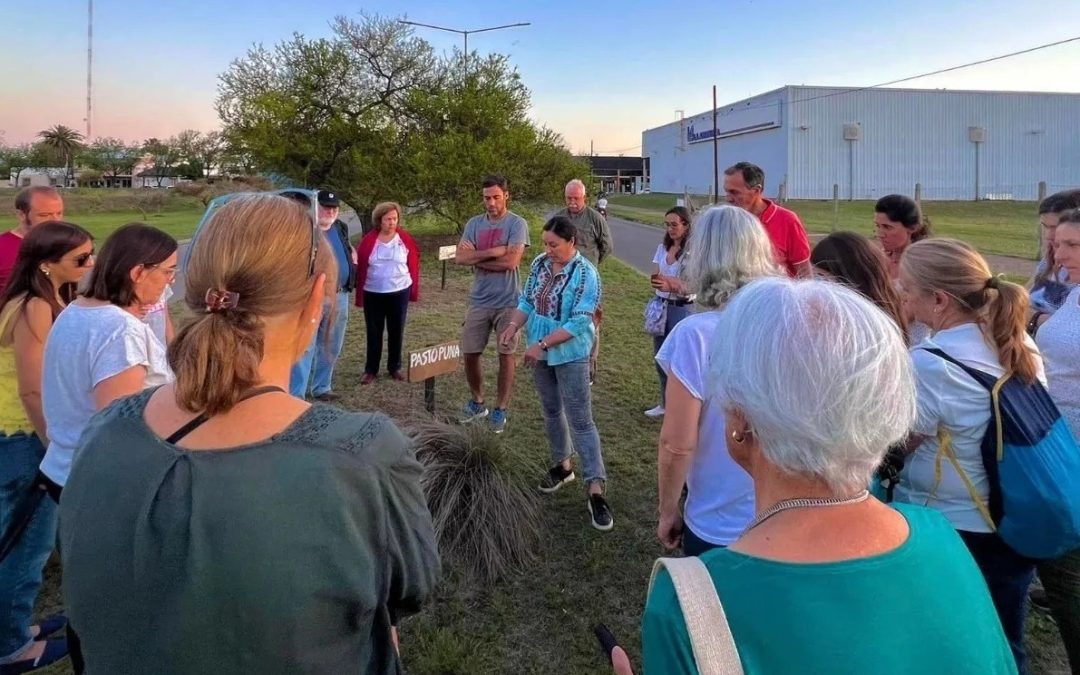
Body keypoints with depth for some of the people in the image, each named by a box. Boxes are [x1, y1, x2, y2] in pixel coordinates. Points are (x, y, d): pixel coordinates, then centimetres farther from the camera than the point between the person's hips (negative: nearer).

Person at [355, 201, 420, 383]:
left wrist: (414, 292, 1)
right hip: (373, 294, 0)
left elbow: (413, 266, 2)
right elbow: (361, 268, -1)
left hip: (399, 293, 0)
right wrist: (360, 295, -2)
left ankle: (395, 368, 23)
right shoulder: (369, 240, -5)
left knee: (396, 331, 10)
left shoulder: (405, 239, -3)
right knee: (374, 332, 8)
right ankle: (370, 370, 18)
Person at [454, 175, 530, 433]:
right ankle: (478, 402, 29)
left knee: (505, 355, 3)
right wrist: (493, 251, -17)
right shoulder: (474, 224, 5)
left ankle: (501, 410, 16)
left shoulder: (517, 223, -8)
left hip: (508, 302, -4)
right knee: (470, 354, 8)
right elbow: (460, 257, -7)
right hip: (479, 301, 4)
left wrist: (476, 257, -9)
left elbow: (511, 261, -20)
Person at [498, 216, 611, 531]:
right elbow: (527, 300, 9)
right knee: (551, 411, 19)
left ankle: (595, 490, -3)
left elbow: (578, 323, -22)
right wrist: (514, 325, -10)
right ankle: (562, 465, 37)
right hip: (540, 353, 7)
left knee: (580, 420, -6)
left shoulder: (585, 275, -19)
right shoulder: (540, 263, 1)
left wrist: (541, 344, -25)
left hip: (570, 355, -6)